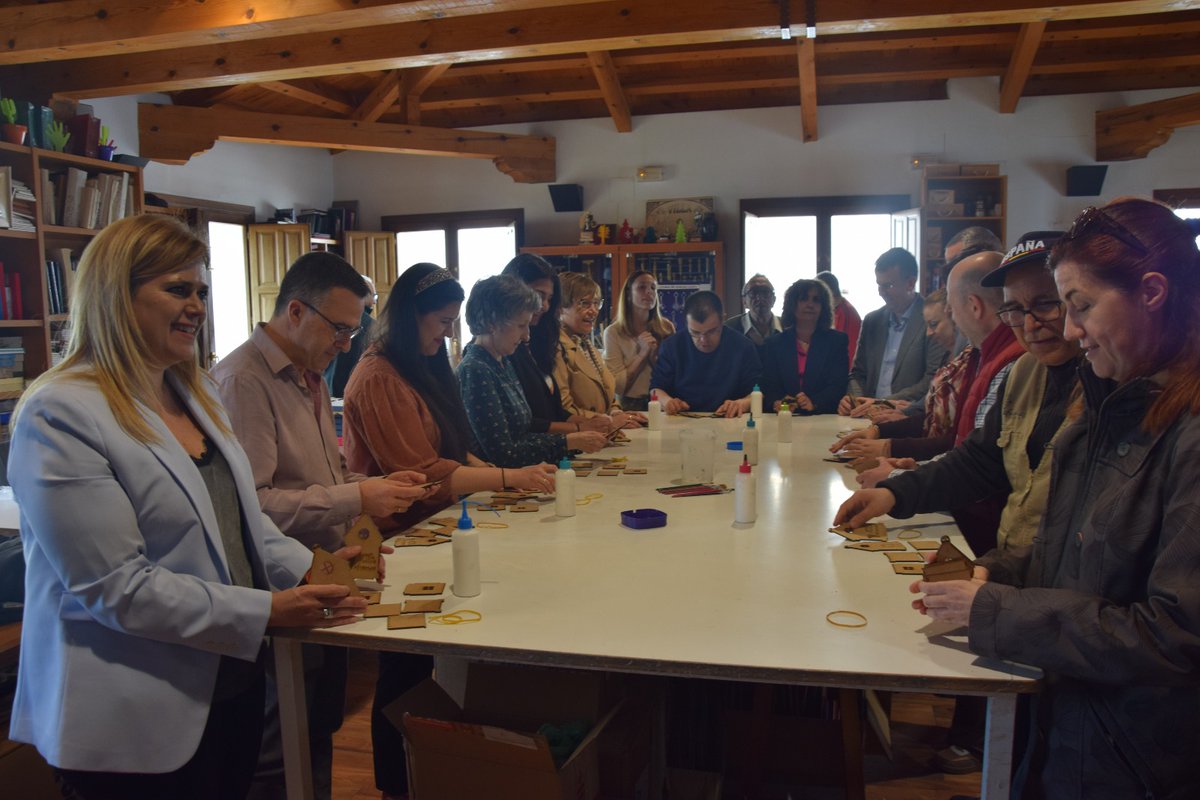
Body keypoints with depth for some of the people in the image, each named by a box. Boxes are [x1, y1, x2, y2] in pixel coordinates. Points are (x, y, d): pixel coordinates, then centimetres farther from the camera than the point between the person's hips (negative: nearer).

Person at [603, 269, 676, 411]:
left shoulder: (666, 327, 5)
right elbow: (617, 386, -6)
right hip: (631, 405, -2)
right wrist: (643, 353, -10)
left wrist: (654, 356, -7)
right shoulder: (613, 332, -2)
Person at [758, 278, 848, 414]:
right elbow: (769, 385, 6)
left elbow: (838, 385, 0)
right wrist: (776, 402, -18)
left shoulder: (837, 340, 10)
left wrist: (814, 403, -19)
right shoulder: (774, 343, 13)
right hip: (784, 417, 1)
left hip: (824, 416, -1)